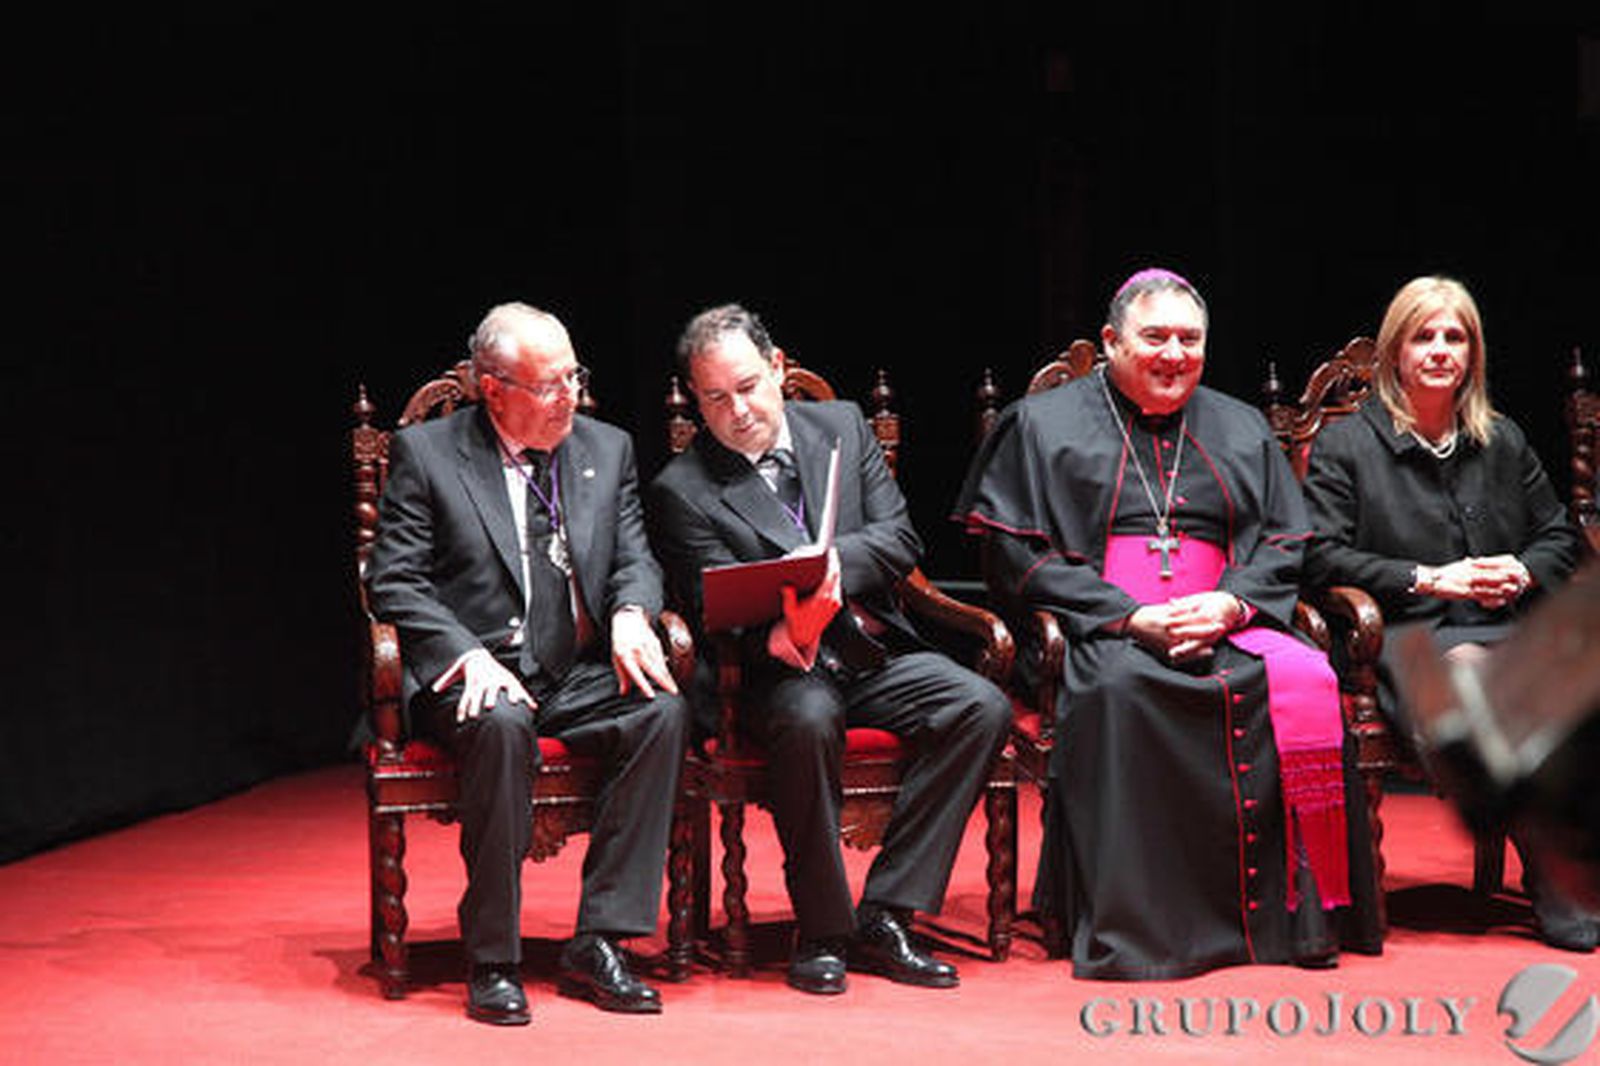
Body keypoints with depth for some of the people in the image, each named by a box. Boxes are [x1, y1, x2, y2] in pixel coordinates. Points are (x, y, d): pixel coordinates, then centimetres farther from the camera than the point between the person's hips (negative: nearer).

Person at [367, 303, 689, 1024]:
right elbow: (394, 583, -4)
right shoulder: (424, 453, 1)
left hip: (580, 676, 4)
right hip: (475, 677, -4)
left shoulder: (607, 449, 14)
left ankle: (598, 943, -23)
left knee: (664, 712, -26)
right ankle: (493, 961, -26)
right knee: (503, 725, -37)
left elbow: (634, 558, 13)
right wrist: (471, 654, -20)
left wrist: (631, 613, -12)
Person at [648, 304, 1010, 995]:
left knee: (982, 707, -21)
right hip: (783, 666, -4)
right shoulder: (681, 490, 0)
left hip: (876, 653, 4)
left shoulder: (842, 427, 12)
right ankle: (822, 933, -19)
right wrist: (782, 633, -30)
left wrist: (829, 563, -16)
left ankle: (882, 917, -16)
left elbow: (900, 539, 5)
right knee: (807, 723, -37)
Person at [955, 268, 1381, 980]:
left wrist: (1231, 604, -9)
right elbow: (1016, 556, -1)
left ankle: (1292, 909, -19)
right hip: (1098, 632, -3)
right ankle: (1126, 925, -34)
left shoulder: (1241, 430, 22)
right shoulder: (1043, 424, 10)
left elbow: (1284, 544, 15)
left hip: (1226, 627, 3)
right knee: (1120, 687, -38)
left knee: (1303, 681, -28)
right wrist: (1131, 618, -13)